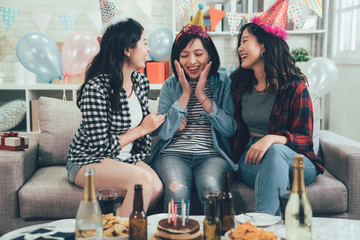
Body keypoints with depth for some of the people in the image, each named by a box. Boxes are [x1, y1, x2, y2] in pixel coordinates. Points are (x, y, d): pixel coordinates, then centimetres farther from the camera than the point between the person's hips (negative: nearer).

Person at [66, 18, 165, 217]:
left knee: (157, 187, -24)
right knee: (144, 180, -31)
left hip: (127, 158, 7)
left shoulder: (141, 81, 4)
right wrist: (141, 130, -15)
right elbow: (100, 146, -20)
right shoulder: (96, 88, -21)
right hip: (88, 161, -6)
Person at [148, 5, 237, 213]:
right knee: (177, 191, -32)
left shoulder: (224, 82, 9)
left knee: (210, 188, -34)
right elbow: (163, 133, 0)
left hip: (212, 155, 0)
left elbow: (230, 130, -3)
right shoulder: (170, 86, 12)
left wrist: (203, 96, -9)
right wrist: (185, 94, -5)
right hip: (173, 154, 1)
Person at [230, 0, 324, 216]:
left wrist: (272, 139, -27)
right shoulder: (239, 84, 10)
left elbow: (304, 139, -9)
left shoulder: (295, 85, -5)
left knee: (275, 151, -38)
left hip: (296, 162, -2)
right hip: (251, 161, 2)